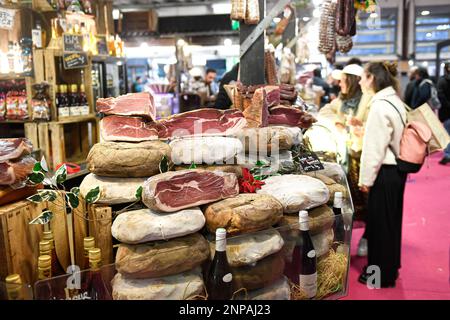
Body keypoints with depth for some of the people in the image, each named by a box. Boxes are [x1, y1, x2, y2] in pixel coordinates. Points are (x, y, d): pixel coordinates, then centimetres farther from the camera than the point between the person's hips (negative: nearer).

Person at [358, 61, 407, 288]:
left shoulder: (380, 105, -20)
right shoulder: (395, 101, 7)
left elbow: (375, 147, -20)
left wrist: (366, 178, -13)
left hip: (385, 172, -9)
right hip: (398, 169, 9)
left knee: (379, 223, 5)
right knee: (391, 221, 20)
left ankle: (382, 274, 20)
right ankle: (390, 266, 37)